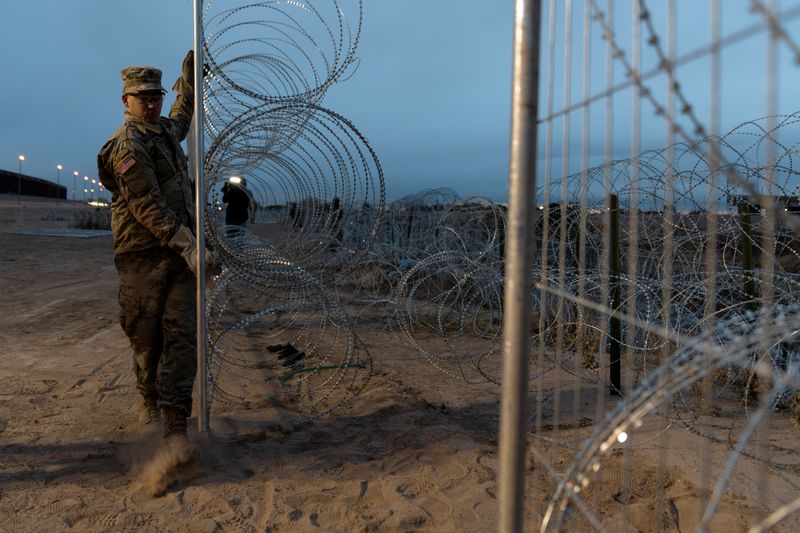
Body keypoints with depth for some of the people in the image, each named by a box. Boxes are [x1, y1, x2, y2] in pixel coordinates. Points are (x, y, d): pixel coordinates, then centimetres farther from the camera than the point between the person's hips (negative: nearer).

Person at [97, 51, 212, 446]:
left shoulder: (165, 130, 15)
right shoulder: (127, 146, -10)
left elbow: (182, 116, 42)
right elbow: (148, 207, -19)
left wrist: (189, 74, 39)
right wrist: (190, 247, -23)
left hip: (179, 251, 6)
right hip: (144, 256, -6)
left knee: (181, 335, -4)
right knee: (146, 336, 6)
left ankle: (174, 421, -5)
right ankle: (150, 399, 31)